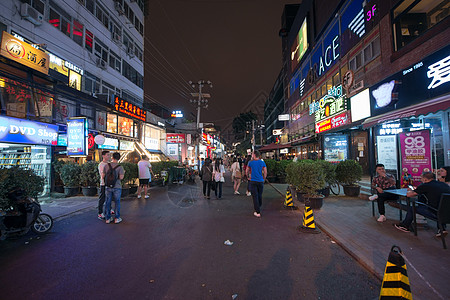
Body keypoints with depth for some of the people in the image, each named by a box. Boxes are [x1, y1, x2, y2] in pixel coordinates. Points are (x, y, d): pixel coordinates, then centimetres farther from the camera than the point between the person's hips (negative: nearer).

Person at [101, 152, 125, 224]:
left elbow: (103, 176, 4)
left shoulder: (106, 165, 0)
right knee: (117, 202, 8)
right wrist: (123, 173, 3)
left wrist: (102, 172, 26)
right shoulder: (120, 167, -10)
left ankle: (108, 218, 19)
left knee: (108, 202, 12)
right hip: (117, 187, -3)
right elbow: (121, 177, -17)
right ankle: (117, 218, 13)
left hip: (108, 187, 3)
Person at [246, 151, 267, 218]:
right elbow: (265, 172, 1)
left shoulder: (250, 162, -2)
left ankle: (258, 212, -1)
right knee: (260, 196, 17)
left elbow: (247, 171, 7)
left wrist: (248, 177, 22)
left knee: (255, 196, 0)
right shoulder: (262, 162, 1)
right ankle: (259, 208, 36)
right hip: (260, 181, 2)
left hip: (253, 181, -2)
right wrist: (264, 179, 14)